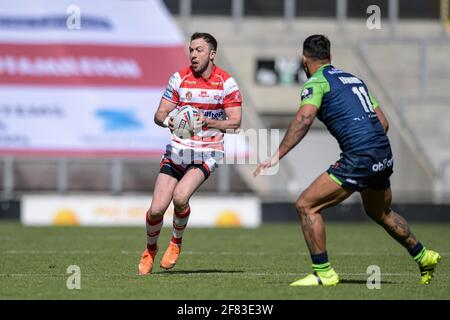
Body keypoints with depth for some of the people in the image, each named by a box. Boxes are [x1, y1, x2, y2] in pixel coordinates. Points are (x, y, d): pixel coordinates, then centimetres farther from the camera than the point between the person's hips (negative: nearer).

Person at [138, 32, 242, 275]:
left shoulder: (226, 83, -5)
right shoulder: (179, 78, 0)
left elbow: (235, 122, -8)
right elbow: (159, 114, 1)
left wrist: (208, 122, -25)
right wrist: (167, 121, -23)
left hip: (207, 153, -2)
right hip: (177, 150, 2)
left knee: (180, 197, -26)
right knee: (156, 209, -7)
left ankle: (176, 242, 2)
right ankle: (150, 250, 22)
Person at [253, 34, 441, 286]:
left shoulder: (317, 82, -2)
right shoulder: (353, 79, 21)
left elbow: (303, 120, -20)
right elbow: (383, 122, 21)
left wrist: (278, 155, -22)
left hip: (359, 159, -9)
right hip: (383, 156, 9)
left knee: (306, 206, -2)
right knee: (380, 212, 33)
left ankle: (324, 273, -2)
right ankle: (424, 256, 46)